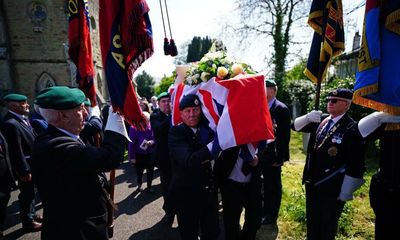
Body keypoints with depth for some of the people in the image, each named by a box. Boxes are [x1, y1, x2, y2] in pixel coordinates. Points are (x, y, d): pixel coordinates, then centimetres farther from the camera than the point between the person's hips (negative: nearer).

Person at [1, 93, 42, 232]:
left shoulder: (23, 118, 4)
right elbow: (16, 151, -25)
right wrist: (25, 171, -21)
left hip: (32, 162, 9)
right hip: (25, 165, -9)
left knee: (30, 191, 23)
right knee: (27, 193, 7)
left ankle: (31, 214, 41)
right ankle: (28, 222, 25)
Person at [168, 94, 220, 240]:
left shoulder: (208, 130, 1)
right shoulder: (176, 132, -15)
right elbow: (188, 161, -31)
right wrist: (215, 144, -39)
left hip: (209, 191, 4)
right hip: (186, 194, -4)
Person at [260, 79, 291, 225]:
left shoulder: (281, 109, -14)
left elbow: (284, 135, -16)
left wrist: (279, 157, -17)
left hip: (273, 155, -6)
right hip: (262, 154, 6)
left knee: (273, 185, 10)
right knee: (266, 184, 20)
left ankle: (271, 215, 26)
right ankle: (265, 211, 38)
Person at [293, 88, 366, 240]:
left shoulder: (352, 129, -17)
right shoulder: (321, 122, 3)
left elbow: (355, 165, -19)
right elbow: (296, 126, 6)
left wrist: (346, 193, -17)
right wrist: (307, 118, -15)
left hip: (332, 188, -6)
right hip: (312, 182, 6)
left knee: (327, 225, 15)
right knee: (311, 221, 22)